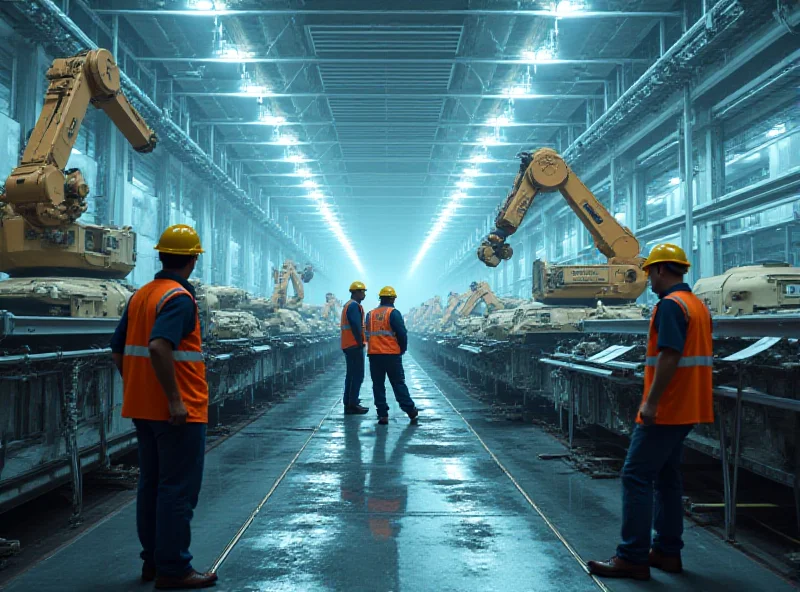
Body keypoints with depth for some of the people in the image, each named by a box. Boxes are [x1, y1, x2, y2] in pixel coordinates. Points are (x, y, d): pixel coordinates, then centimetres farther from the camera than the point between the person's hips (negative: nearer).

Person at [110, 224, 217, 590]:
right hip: (179, 413, -9)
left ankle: (152, 560, 26)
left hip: (143, 408, 9)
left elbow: (118, 352, 14)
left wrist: (136, 389, 19)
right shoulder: (179, 298, -16)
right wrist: (175, 399, -26)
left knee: (151, 485, 16)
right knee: (178, 490, 0)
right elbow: (159, 347, -30)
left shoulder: (139, 296, 10)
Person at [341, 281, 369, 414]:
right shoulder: (354, 305, -13)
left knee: (351, 374, 15)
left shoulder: (348, 305, 19)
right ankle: (353, 405, -9)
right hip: (355, 345, -11)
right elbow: (356, 326, -21)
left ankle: (348, 402, 20)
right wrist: (360, 342, -16)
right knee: (358, 375, -8)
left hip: (347, 345, 11)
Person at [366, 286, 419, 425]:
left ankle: (382, 414, 6)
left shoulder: (371, 314, 10)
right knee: (398, 383, 4)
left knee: (378, 385, 8)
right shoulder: (393, 313, -6)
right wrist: (403, 349, 5)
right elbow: (402, 333, -10)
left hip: (374, 355, 4)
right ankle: (411, 411, 5)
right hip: (392, 354, -3)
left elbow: (368, 334, 13)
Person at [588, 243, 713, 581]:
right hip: (687, 410, 10)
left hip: (664, 411, -10)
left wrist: (651, 401, -23)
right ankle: (667, 551, 22)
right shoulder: (699, 305, 15)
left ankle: (633, 557, -3)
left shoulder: (670, 305, -15)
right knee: (667, 477, 16)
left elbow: (669, 356, -25)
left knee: (636, 477, -5)